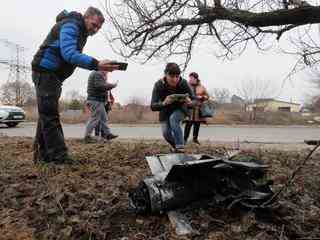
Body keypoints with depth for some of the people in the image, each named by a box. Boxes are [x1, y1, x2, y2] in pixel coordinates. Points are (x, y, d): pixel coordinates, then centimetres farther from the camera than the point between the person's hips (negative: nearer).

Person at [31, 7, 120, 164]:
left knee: (47, 115, 10)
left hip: (54, 75, 10)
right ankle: (59, 156, -10)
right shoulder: (70, 26, -15)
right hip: (45, 72, -10)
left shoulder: (81, 32, 16)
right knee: (50, 115, -11)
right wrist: (96, 64, -40)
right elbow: (69, 54, -32)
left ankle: (44, 154, 17)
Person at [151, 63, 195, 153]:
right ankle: (175, 147, 26)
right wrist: (164, 103, -51)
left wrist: (190, 103, -45)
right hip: (165, 112, 2)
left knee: (173, 118, -31)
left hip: (180, 109, -1)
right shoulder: (158, 85, -27)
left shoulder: (183, 83, -27)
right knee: (166, 134, -7)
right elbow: (153, 106, -30)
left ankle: (180, 149, -25)